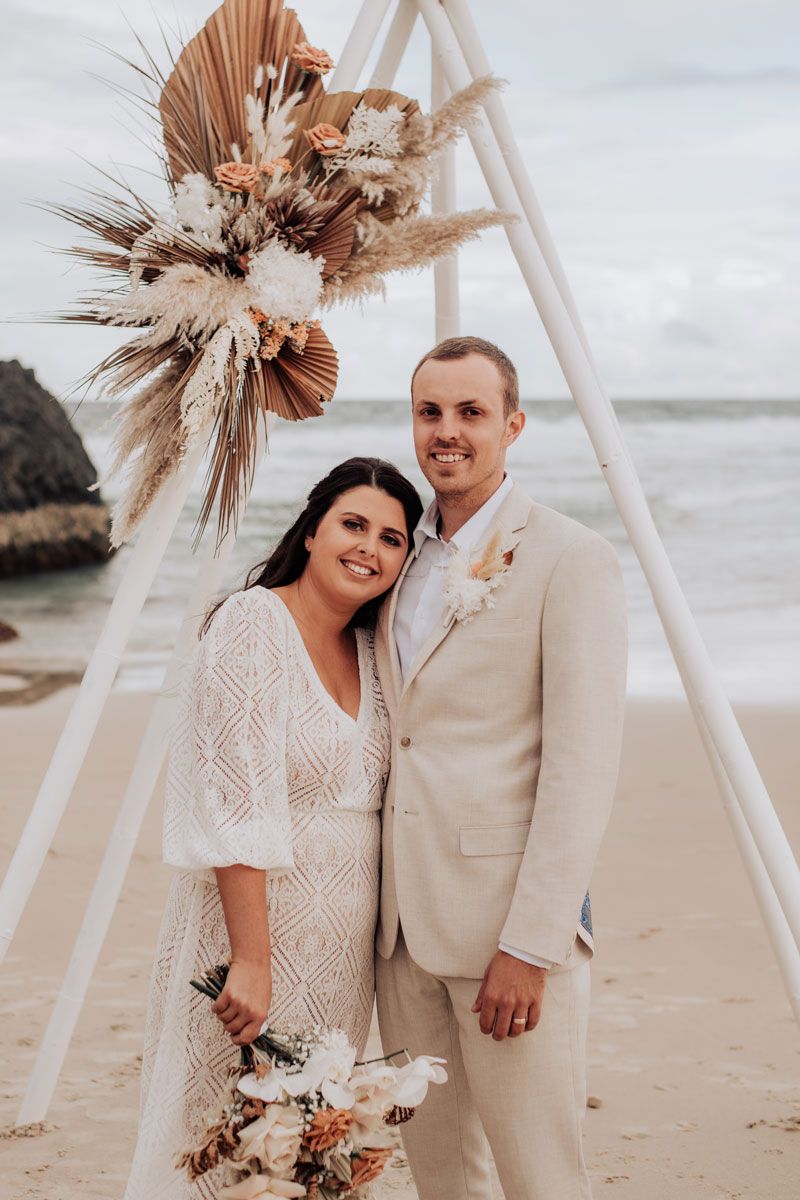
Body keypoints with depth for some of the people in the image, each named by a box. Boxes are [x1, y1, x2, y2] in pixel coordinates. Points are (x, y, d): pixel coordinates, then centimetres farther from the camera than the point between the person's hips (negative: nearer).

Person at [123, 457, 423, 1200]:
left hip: (340, 949, 7)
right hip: (253, 924, -7)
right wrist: (251, 962, -23)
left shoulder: (372, 651, 10)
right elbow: (234, 807, -19)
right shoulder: (252, 624, -13)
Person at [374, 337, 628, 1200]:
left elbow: (582, 766, -14)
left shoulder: (571, 560, -8)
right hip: (404, 923, 7)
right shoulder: (402, 558, 14)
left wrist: (530, 946, -18)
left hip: (510, 921, -7)